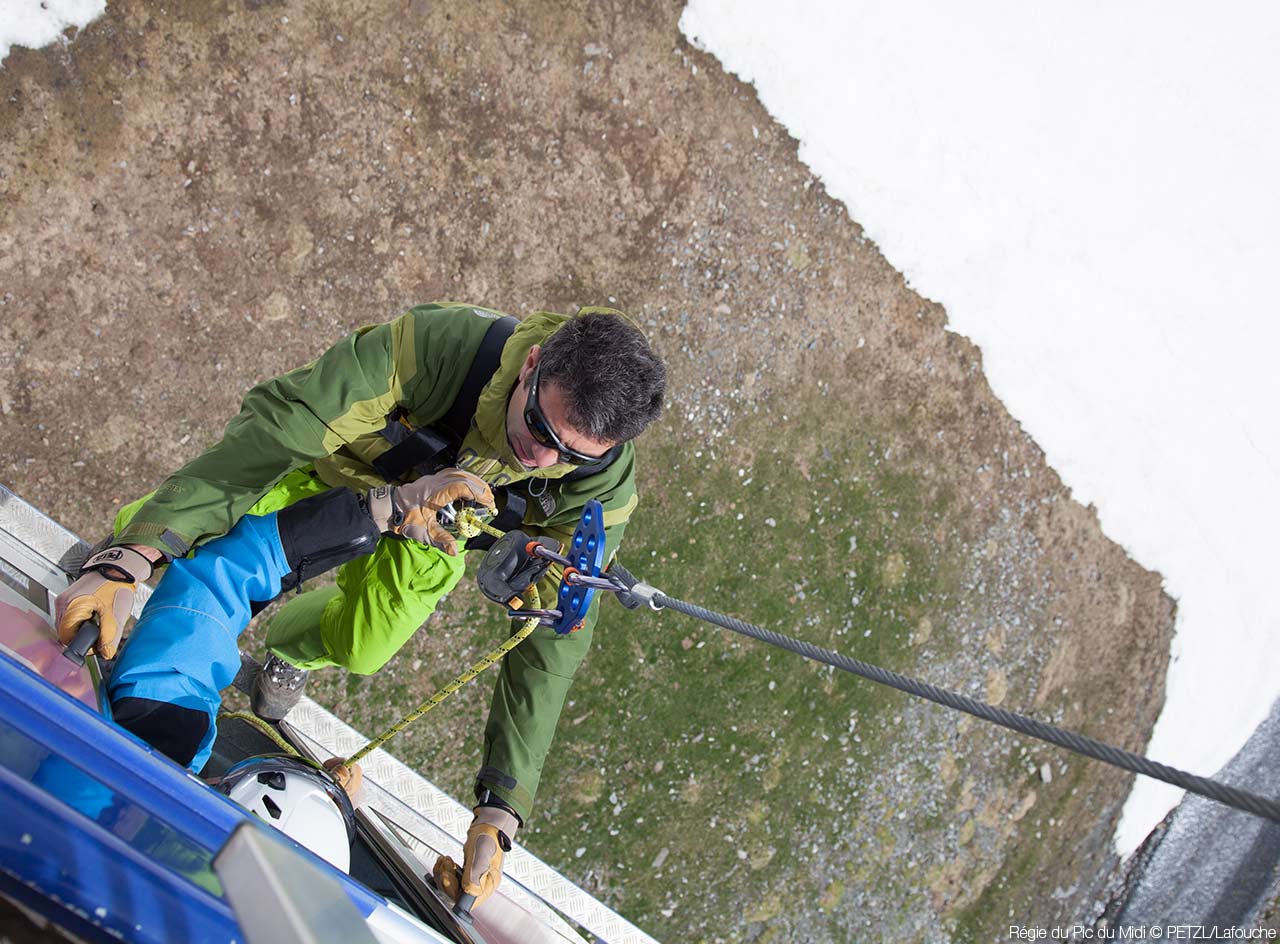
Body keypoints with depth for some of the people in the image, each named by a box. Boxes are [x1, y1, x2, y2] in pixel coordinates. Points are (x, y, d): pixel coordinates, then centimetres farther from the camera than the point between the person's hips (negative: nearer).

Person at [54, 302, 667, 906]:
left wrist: (497, 816, -32)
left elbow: (550, 649, -28)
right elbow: (265, 439, -44)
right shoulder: (430, 345, -45)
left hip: (433, 524, 2)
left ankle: (289, 646, 28)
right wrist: (125, 565, -53)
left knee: (359, 651, -10)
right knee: (147, 532, -11)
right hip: (335, 465, -2)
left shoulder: (598, 491, -34)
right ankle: (111, 558, 29)